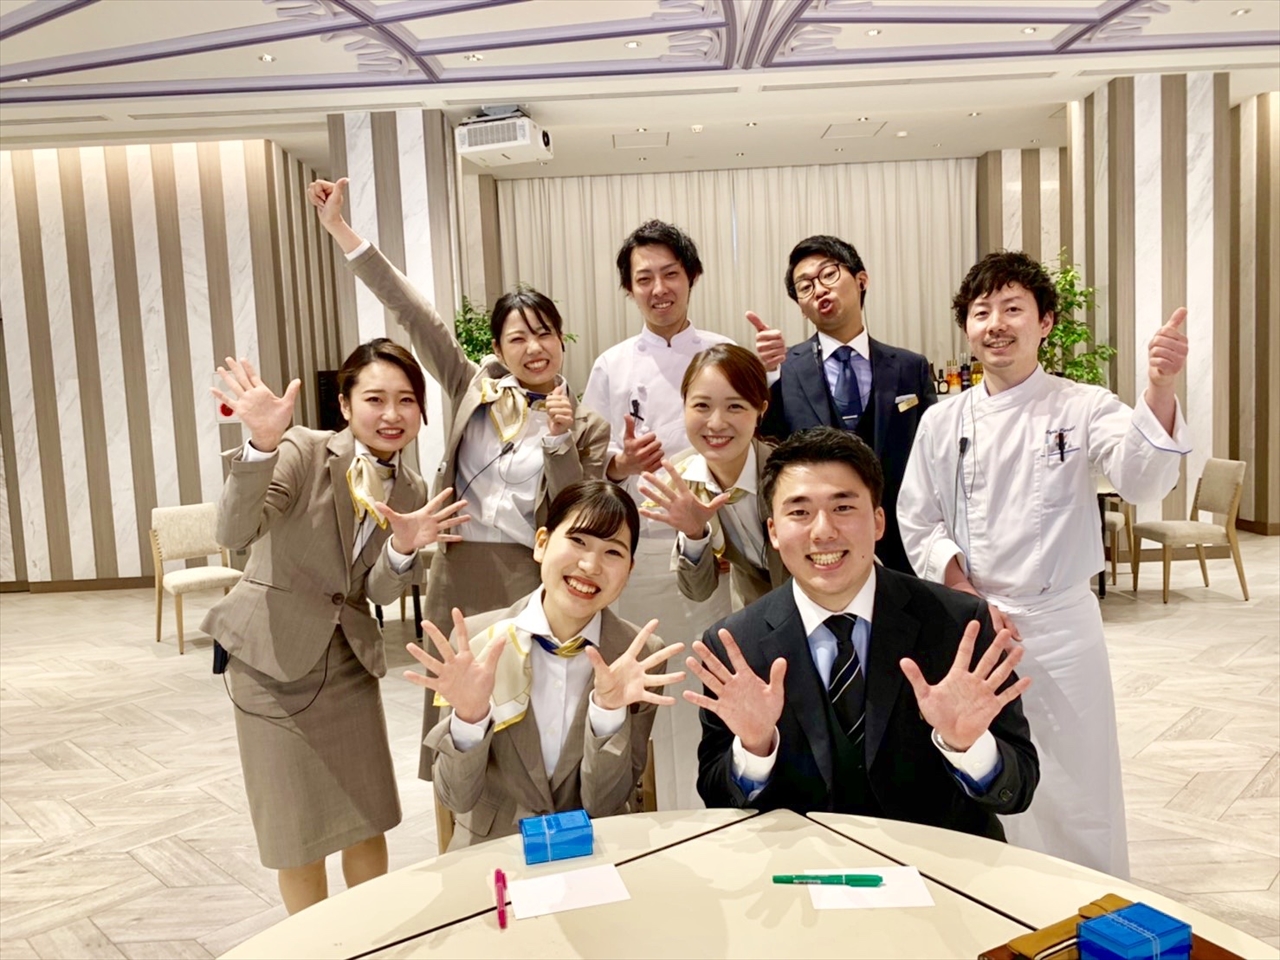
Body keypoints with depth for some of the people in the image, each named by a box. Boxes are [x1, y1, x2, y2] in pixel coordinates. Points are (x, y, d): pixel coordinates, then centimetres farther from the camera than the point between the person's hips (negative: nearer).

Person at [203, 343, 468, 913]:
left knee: (367, 817, 13)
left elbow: (379, 594, -4)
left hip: (349, 657, 5)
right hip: (273, 653, -4)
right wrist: (263, 444, -46)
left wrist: (404, 549, -25)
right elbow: (235, 534, -30)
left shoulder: (411, 491, 0)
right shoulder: (304, 452, -16)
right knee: (297, 827, 8)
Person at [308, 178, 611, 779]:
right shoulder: (474, 390, 8)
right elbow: (413, 313, 2)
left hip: (531, 586, -1)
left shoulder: (586, 426, 4)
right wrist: (339, 228, -1)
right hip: (458, 578, 2)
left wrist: (559, 441, -14)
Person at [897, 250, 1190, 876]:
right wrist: (970, 599, -7)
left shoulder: (1081, 409, -6)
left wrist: (1160, 387, -41)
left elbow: (1141, 479, -24)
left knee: (1075, 785, 8)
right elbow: (919, 525, 4)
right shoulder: (943, 423, 1)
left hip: (1060, 622, -2)